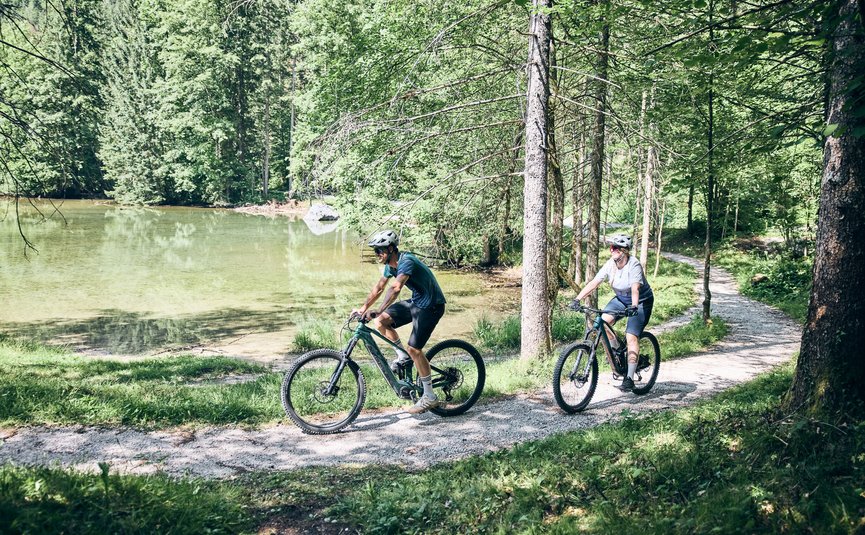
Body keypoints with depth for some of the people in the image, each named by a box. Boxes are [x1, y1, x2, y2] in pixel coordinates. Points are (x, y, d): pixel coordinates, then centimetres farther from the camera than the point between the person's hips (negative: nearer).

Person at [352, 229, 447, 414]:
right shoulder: (390, 265, 2)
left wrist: (377, 311, -49)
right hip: (415, 302, 9)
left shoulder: (406, 261, -27)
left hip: (431, 305, -9)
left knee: (414, 348, -15)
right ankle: (403, 356, 13)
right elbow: (379, 288, 12)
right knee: (381, 322, -4)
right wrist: (363, 308, 4)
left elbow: (395, 288, -41)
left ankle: (430, 398, -4)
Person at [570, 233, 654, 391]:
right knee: (603, 321, -18)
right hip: (621, 299, 6)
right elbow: (593, 283, -18)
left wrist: (634, 306, -56)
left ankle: (629, 378, -14)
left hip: (641, 301, -6)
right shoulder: (610, 265, -11)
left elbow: (635, 289, -39)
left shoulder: (634, 265, -26)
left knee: (631, 337, -17)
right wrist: (577, 299, -29)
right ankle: (617, 353, 6)